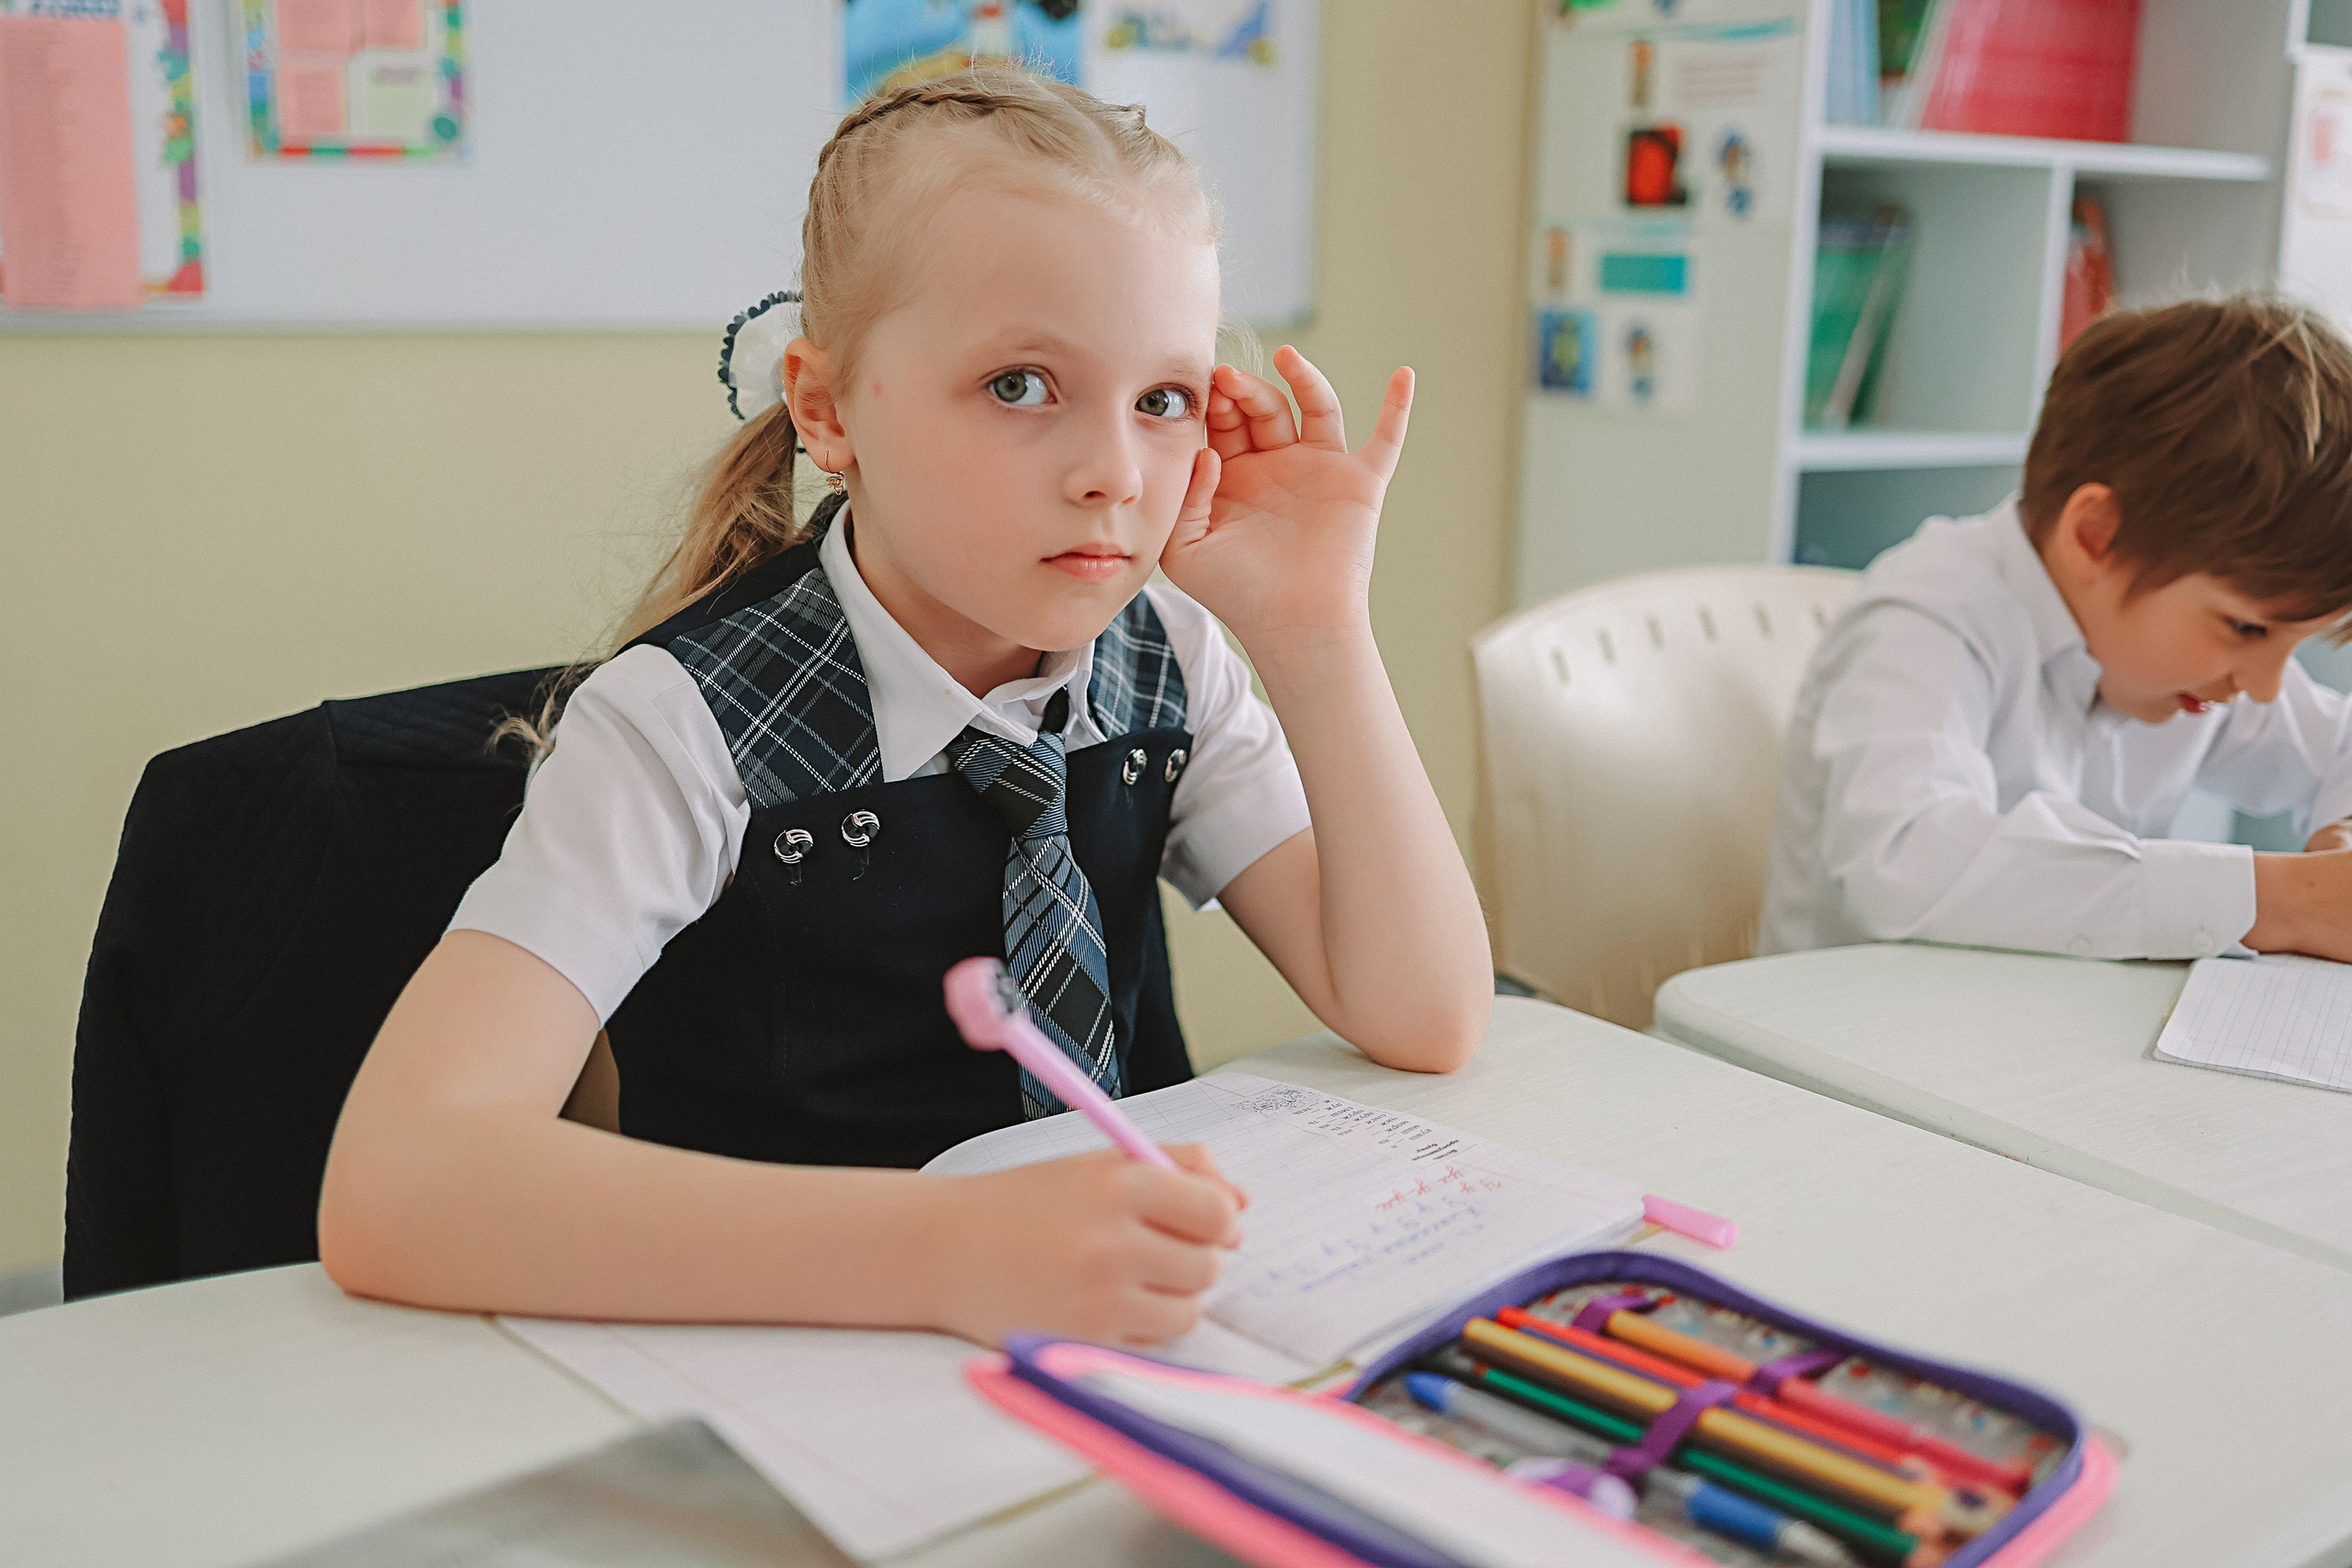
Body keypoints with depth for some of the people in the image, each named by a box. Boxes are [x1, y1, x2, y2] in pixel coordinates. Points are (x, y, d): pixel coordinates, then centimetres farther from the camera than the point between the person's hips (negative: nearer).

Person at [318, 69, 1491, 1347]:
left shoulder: (1165, 660, -1)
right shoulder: (691, 727, -18)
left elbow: (1425, 1020, -6)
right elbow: (389, 1193, -30)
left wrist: (1313, 626, -16)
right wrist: (944, 1252, -41)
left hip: (1135, 1339, 4)